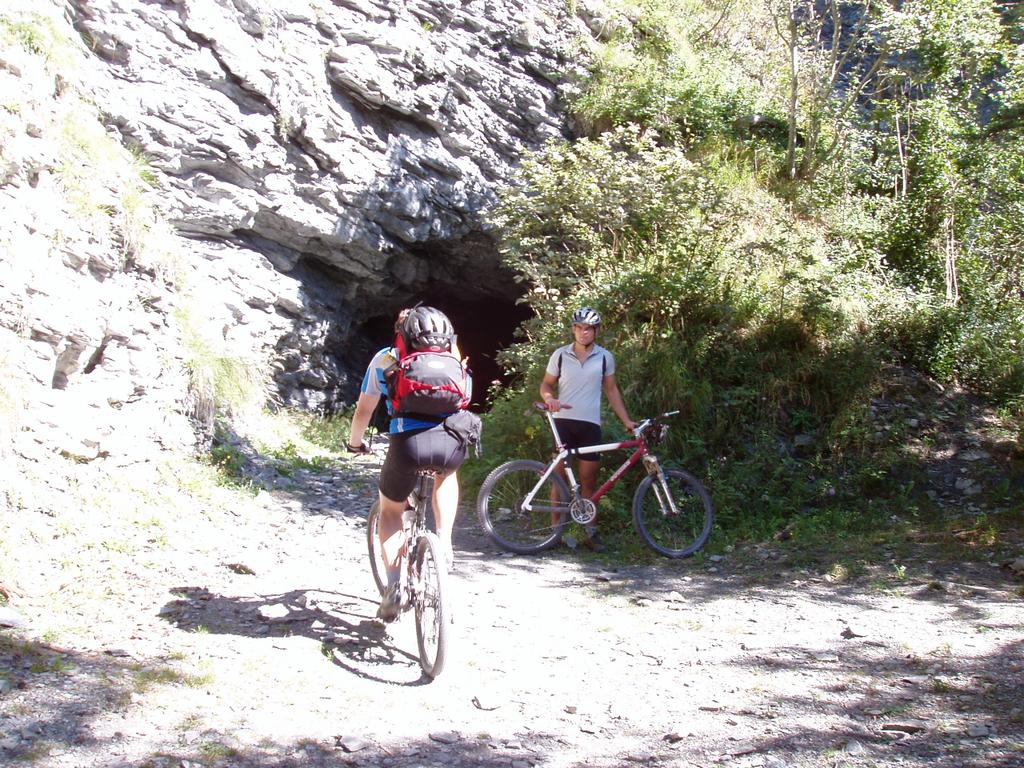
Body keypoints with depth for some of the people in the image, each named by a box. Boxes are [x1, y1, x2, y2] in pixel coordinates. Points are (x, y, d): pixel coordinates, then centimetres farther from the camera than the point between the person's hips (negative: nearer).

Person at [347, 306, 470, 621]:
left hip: (408, 442, -1)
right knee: (446, 473, 40)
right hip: (453, 442, 2)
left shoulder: (386, 358, 22)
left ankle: (393, 587, 12)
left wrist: (355, 443, 45)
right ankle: (444, 539, 21)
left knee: (390, 510, 26)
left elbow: (364, 410, 26)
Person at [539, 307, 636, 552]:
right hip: (563, 421, 0)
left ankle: (591, 532, 12)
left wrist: (626, 420, 5)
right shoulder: (560, 354, 1)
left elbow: (611, 390, 10)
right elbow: (546, 384, 8)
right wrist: (550, 399, -15)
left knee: (588, 481, 4)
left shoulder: (605, 357, 4)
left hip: (590, 423, 1)